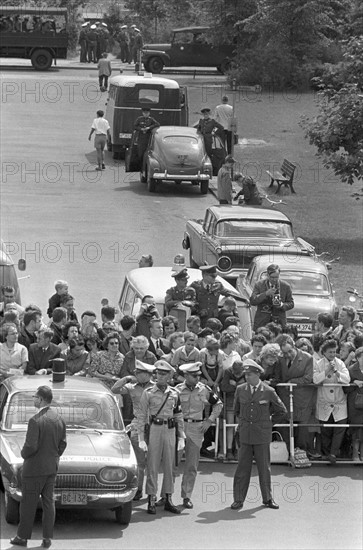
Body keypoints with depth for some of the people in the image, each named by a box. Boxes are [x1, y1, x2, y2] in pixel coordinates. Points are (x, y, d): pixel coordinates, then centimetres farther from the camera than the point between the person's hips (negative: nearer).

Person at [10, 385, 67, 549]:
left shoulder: (35, 421, -22)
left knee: (28, 504, 4)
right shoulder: (59, 419, 1)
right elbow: (63, 443, 7)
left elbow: (31, 446, -23)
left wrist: (24, 454, -3)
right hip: (52, 468, 7)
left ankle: (23, 537, 12)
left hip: (34, 468, -7)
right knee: (48, 502, 10)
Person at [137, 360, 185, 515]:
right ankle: (151, 501, 2)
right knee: (152, 466, -1)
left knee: (169, 466, 6)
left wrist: (181, 437, 8)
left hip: (170, 431, 3)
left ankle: (168, 500, 12)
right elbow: (141, 416, -2)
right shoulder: (148, 393, -1)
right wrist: (141, 438, -8)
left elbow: (179, 416, 12)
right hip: (154, 429, -3)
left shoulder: (174, 393, 7)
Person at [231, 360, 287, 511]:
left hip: (262, 435, -1)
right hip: (245, 434, 2)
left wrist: (268, 422, 9)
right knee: (242, 467, 0)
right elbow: (237, 409, 22)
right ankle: (238, 500, 5)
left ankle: (267, 498, 17)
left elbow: (282, 412, 7)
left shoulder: (268, 392, -3)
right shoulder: (240, 390, 4)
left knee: (264, 467, 5)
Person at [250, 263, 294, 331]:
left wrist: (282, 305, -12)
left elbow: (291, 304, 10)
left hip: (279, 322, 0)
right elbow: (252, 301, -6)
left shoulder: (286, 286, 5)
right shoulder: (259, 285, 3)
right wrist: (265, 294, -18)